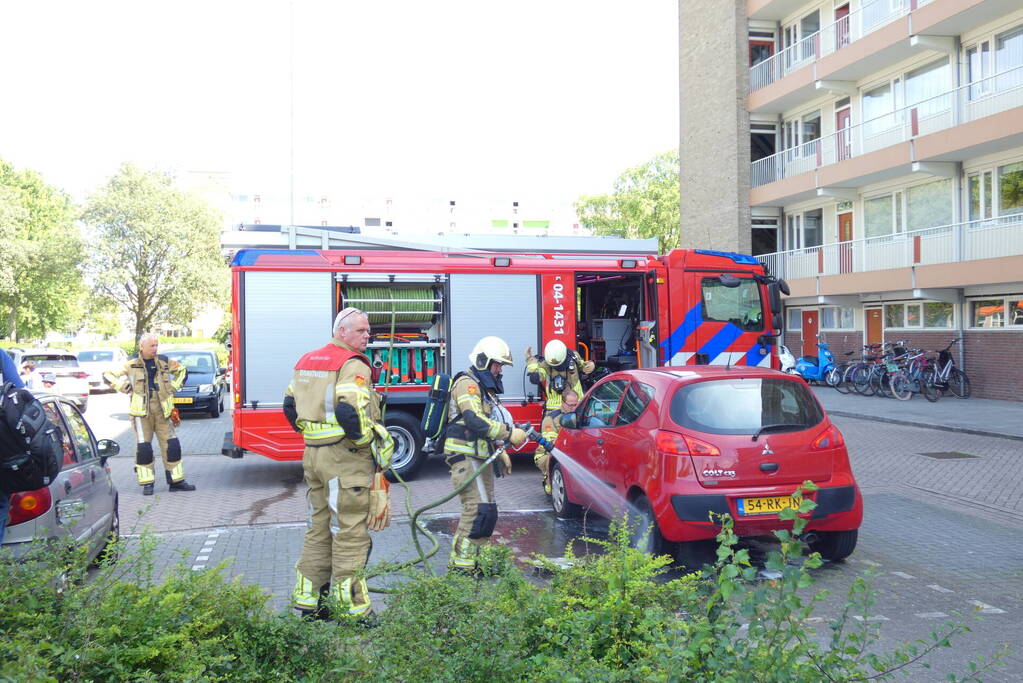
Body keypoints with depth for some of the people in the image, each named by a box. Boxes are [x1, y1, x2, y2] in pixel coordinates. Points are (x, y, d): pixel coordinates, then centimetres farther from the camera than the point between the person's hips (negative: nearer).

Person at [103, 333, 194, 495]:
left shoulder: (164, 362, 7)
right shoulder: (131, 364, 0)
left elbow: (181, 370, 23)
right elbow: (108, 375, 6)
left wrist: (174, 386, 10)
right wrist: (122, 387, -6)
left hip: (162, 412, 3)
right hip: (141, 412, -3)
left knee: (171, 445, 2)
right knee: (143, 447, -3)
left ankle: (176, 481, 10)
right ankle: (147, 483, 6)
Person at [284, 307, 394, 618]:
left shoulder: (306, 361, 14)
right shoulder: (353, 365, -14)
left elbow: (290, 406, 18)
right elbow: (349, 411, -27)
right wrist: (367, 441, -13)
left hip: (312, 454, 8)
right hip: (346, 459, -8)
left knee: (319, 529, 19)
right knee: (349, 534, 0)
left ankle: (306, 599, 26)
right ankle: (350, 607, 6)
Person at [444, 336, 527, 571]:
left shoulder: (484, 387, 22)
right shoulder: (467, 383, -11)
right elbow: (475, 421, -26)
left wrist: (501, 452, 22)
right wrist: (510, 433, -25)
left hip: (481, 458, 11)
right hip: (465, 456, -11)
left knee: (486, 511, 11)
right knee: (478, 508, -17)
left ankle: (476, 560, 18)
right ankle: (460, 564, -12)